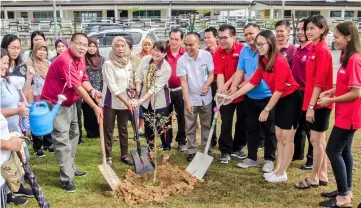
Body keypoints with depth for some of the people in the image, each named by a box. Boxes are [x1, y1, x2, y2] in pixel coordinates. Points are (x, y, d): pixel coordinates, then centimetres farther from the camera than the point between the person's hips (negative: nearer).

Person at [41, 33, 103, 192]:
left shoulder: (81, 59, 1)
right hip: (56, 104, -10)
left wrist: (92, 91, -20)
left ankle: (71, 168, 34)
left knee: (73, 135, 19)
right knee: (62, 140, -10)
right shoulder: (64, 61, -29)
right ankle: (66, 178, -3)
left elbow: (84, 80, 3)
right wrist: (95, 107, -25)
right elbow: (78, 88, -28)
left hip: (70, 103, 10)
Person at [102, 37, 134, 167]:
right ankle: (108, 157, 11)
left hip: (125, 102, 5)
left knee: (124, 129, 14)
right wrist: (126, 101, -20)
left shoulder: (128, 63, 6)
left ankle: (124, 155, 25)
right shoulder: (108, 64, -13)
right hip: (111, 102, -5)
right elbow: (112, 86, -17)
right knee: (108, 130, 3)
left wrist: (130, 99, 4)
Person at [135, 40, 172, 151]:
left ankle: (167, 149, 23)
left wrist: (141, 100, -30)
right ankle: (150, 149, 32)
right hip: (146, 100, 4)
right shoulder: (145, 59, -8)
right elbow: (139, 76, 1)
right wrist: (138, 90, -14)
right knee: (148, 125, 14)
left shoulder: (166, 68, -21)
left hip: (160, 101, -4)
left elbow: (156, 87, -25)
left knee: (162, 126, 3)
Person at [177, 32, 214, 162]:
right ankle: (191, 151, 17)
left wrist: (207, 85, -21)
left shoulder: (207, 55, -9)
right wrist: (187, 101, -19)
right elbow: (183, 81, -14)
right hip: (191, 98, -1)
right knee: (190, 127, 6)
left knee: (206, 125, 13)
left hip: (206, 97, 2)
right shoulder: (182, 60, -13)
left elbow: (211, 74, -1)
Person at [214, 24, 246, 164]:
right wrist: (221, 90, -25)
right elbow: (219, 74, -10)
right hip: (227, 93, 1)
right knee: (226, 123, 2)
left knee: (242, 121, 9)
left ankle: (237, 148, 25)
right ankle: (225, 151, 11)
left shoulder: (242, 50, -10)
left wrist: (227, 84, -19)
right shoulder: (217, 54, -4)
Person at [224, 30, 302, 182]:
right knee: (279, 137, 13)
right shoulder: (263, 62, 3)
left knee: (287, 139, 1)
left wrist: (266, 110, -17)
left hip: (291, 100, -9)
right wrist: (233, 96, 3)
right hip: (280, 100, 9)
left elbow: (279, 90, -23)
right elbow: (252, 82, 5)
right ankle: (278, 169, 23)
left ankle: (281, 173, 11)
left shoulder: (280, 62, -25)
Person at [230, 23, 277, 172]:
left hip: (267, 96, -6)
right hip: (250, 97, 6)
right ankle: (252, 158, 26)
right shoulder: (244, 50, 6)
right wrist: (233, 87, -11)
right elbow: (240, 71, 3)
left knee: (268, 130, 5)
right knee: (251, 129, 14)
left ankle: (269, 160, 18)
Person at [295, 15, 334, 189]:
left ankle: (314, 178, 13)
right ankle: (322, 175, 25)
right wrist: (310, 103, 14)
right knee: (320, 139, 15)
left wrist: (311, 105, -20)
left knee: (315, 139, 0)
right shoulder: (315, 49, 12)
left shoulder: (322, 50, -16)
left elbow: (320, 82, -20)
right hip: (315, 101, 9)